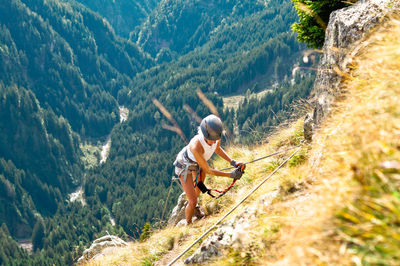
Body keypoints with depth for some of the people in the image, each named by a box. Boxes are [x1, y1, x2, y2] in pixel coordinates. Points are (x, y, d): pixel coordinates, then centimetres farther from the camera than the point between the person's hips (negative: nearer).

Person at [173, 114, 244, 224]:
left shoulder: (216, 137, -30)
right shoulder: (196, 146, -48)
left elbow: (217, 148, -3)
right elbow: (208, 170, -35)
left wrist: (232, 162, -15)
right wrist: (230, 175, -36)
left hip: (198, 162, 6)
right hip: (185, 166, -6)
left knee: (199, 189, 30)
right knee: (193, 202, -8)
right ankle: (188, 224, 20)